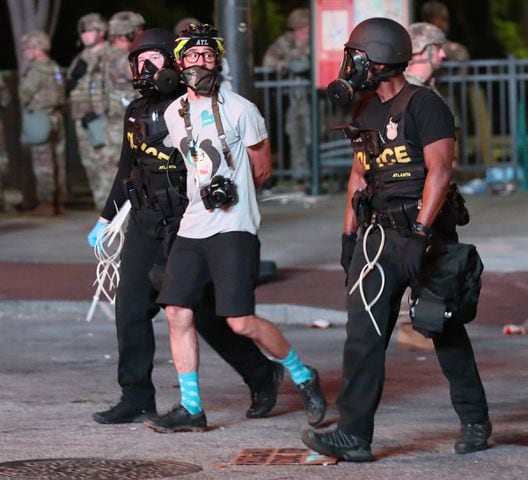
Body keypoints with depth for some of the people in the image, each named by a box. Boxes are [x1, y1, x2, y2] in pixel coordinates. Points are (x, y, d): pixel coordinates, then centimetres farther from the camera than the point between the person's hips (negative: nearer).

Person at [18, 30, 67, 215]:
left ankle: (46, 203, -9)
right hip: (57, 117, 8)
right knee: (58, 163, 8)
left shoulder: (36, 71, -14)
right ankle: (59, 202, 10)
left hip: (40, 119, -8)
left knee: (43, 164, -7)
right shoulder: (55, 68, 12)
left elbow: (24, 95, -8)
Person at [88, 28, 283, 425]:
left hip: (187, 223, -7)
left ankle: (263, 376, 17)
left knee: (202, 312, -3)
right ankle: (137, 400, 5)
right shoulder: (137, 112, 11)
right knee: (131, 307, -1)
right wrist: (105, 219, 25)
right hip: (145, 223, 7)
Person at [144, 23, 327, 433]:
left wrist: (230, 193, 6)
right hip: (192, 227, 6)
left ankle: (303, 376, 11)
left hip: (233, 229, -6)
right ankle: (191, 408, 8)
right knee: (178, 313, 0)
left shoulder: (240, 109, -6)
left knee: (242, 322, -10)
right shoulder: (175, 114, 10)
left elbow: (262, 170, 4)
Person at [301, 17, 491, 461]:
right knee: (364, 332, -4)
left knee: (445, 330, 6)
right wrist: (349, 234, 17)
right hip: (378, 233, 7)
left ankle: (475, 421, 22)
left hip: (423, 230, -7)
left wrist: (420, 232, -23)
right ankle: (354, 436, -8)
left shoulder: (424, 105, -11)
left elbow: (439, 170, -17)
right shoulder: (367, 112, 14)